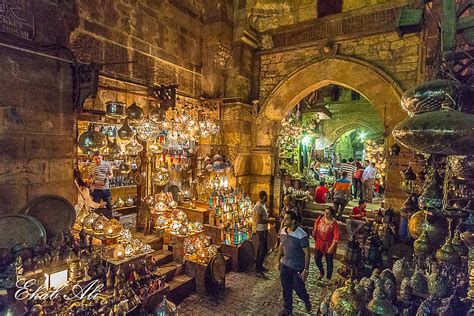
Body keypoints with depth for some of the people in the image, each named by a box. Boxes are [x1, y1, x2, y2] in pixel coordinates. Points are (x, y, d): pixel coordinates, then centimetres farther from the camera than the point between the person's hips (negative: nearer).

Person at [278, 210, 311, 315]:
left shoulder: (301, 235, -25)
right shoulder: (282, 231, -6)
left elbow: (306, 253, -18)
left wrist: (306, 270, -16)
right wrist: (279, 261, 14)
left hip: (298, 267, -5)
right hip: (285, 265, 5)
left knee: (298, 288, 12)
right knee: (286, 289, 16)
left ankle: (307, 301, 45)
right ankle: (287, 309, 38)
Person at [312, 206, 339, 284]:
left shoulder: (334, 223, -20)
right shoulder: (320, 219, -6)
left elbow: (336, 236, -22)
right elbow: (316, 229, 11)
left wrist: (332, 246, -25)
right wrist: (314, 232, -5)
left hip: (328, 245, -4)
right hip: (319, 243, 5)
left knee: (329, 262, 11)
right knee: (317, 259, 15)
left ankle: (328, 278, 33)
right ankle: (322, 273, 44)